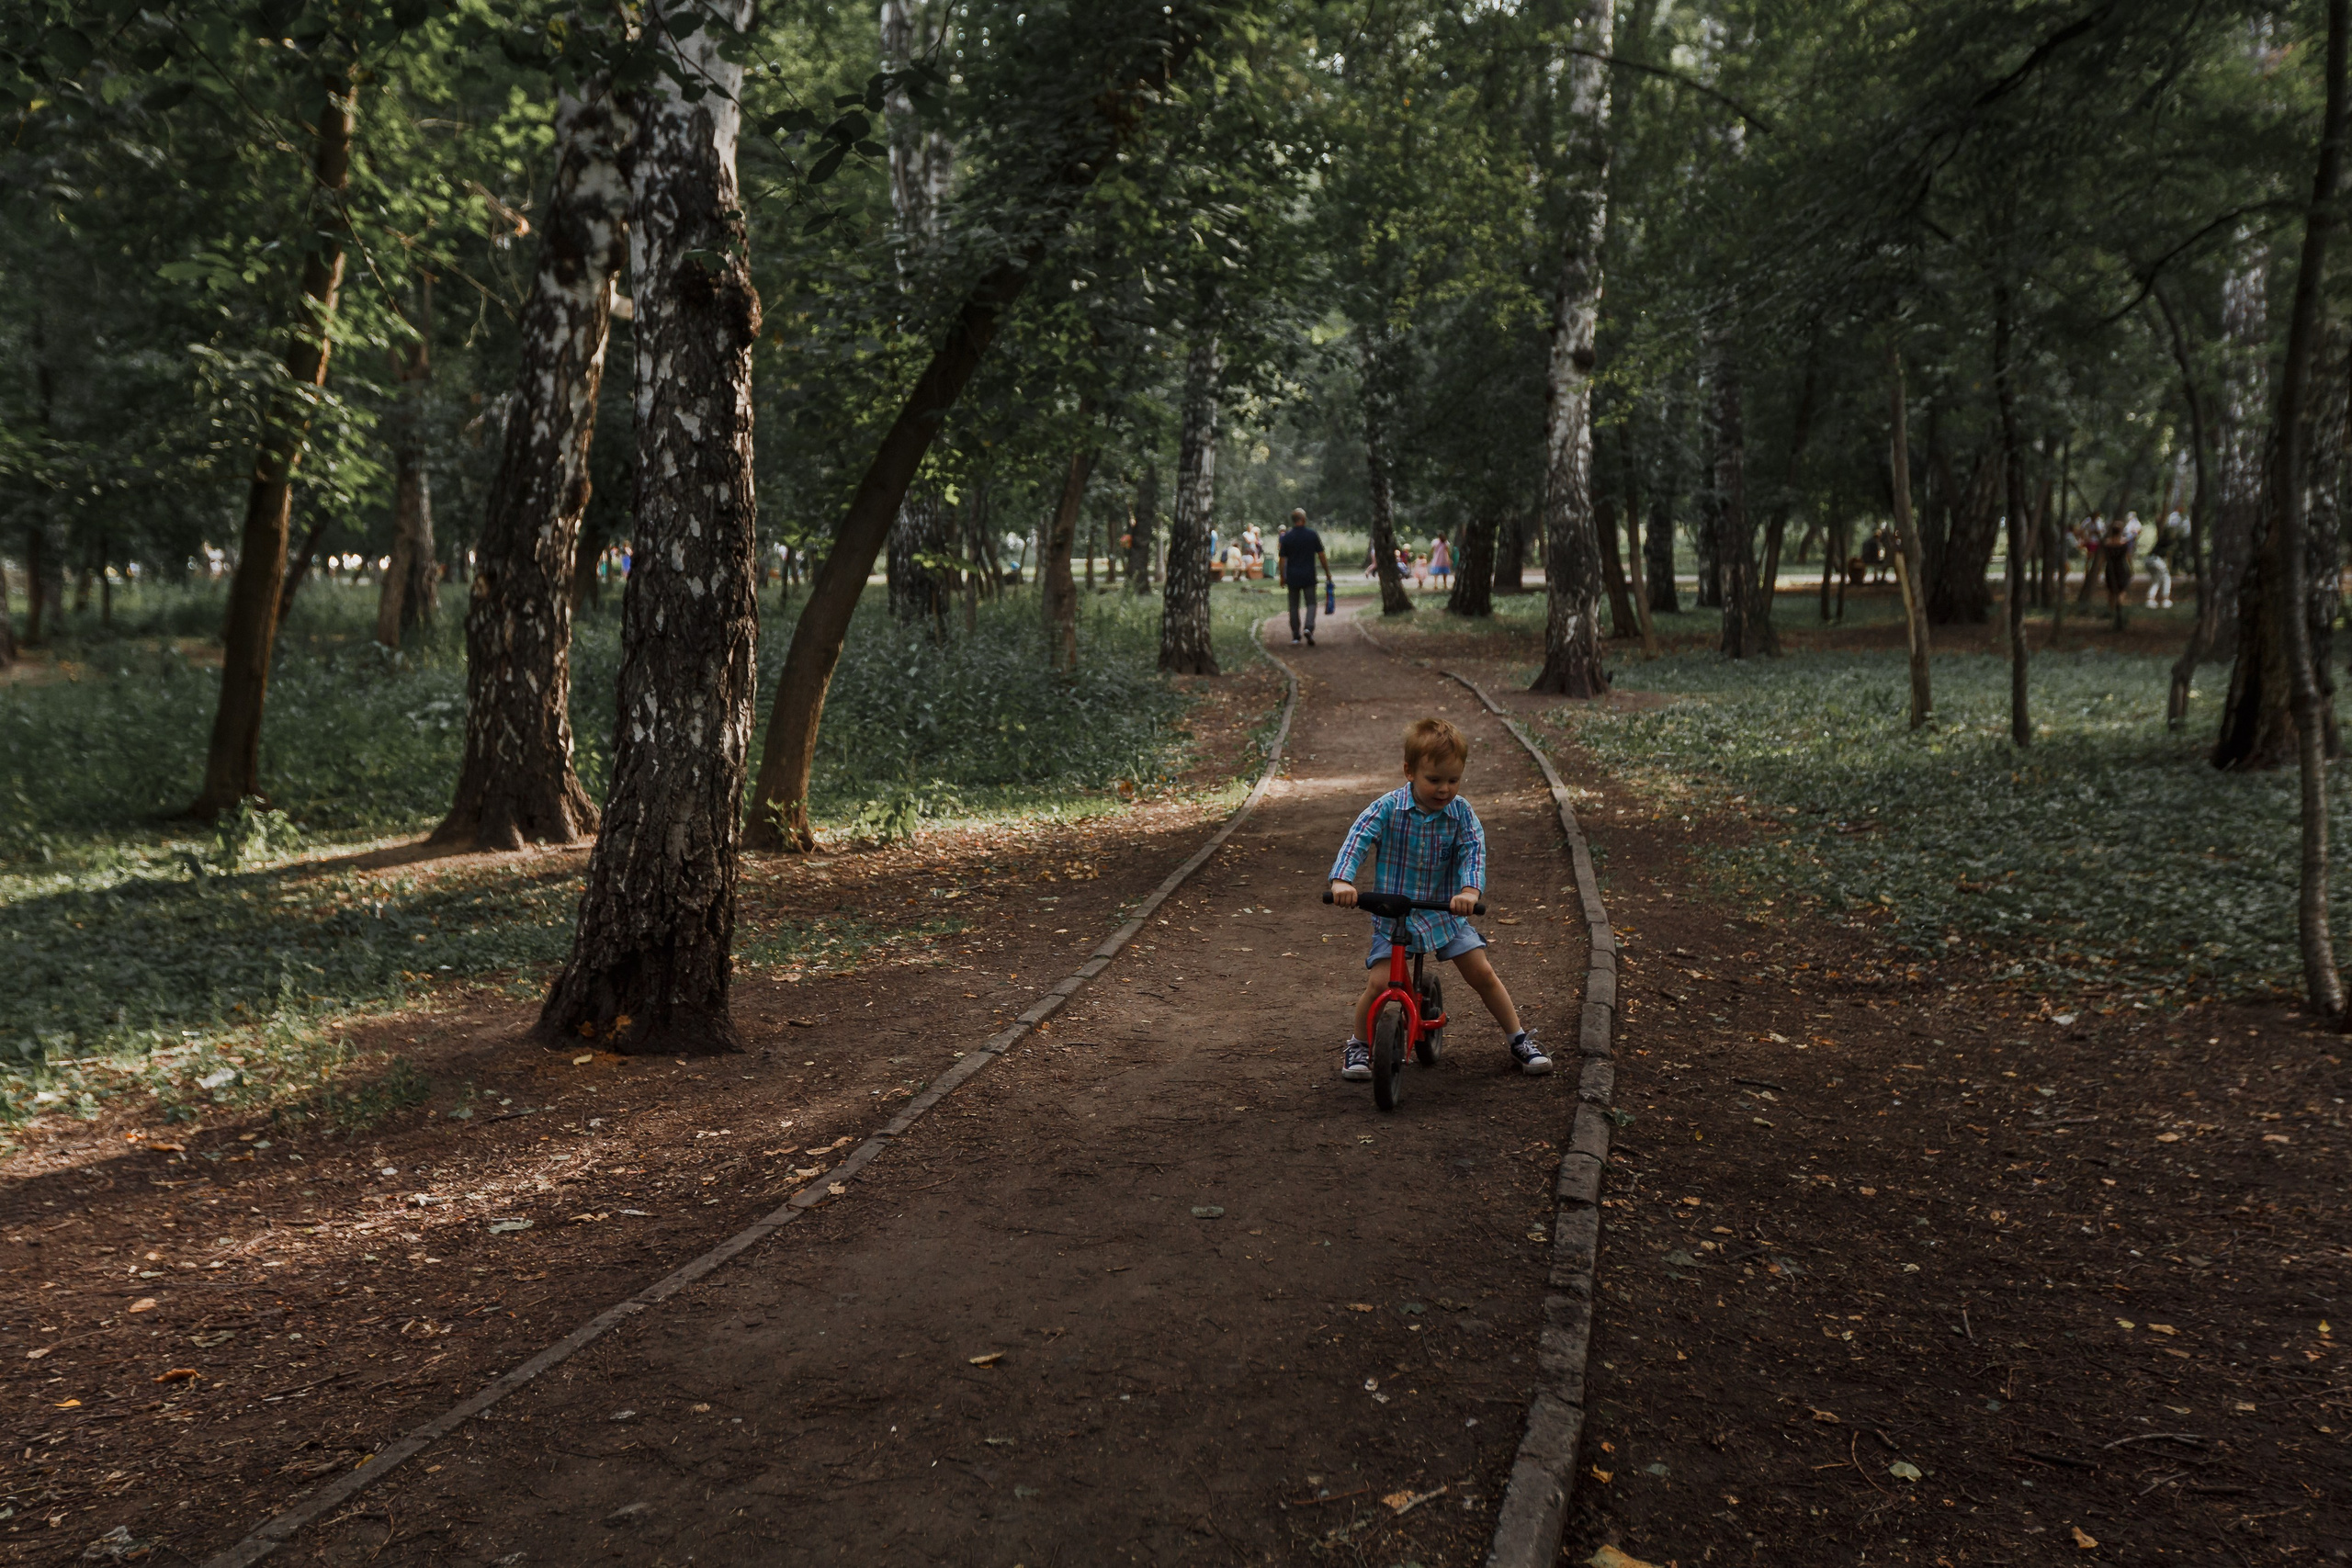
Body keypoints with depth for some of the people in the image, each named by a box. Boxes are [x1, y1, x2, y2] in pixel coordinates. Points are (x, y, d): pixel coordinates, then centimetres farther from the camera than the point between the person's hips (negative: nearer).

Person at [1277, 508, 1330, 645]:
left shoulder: (1286, 537, -1)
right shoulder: (1312, 535, -2)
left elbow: (1281, 560, -1)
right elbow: (1322, 556, 1)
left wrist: (1282, 577, 8)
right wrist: (1327, 572, 12)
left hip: (1292, 577, 1)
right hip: (1309, 576, -1)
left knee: (1294, 606, 8)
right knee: (1311, 603, 5)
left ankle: (1295, 636, 8)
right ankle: (1309, 627, -19)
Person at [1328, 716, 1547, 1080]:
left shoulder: (1460, 812, -7)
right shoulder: (1388, 808, -14)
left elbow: (1473, 849, -16)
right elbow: (1357, 840, -23)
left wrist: (1470, 890, -36)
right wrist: (1342, 880, -41)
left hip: (1444, 910, 2)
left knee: (1483, 973, 1)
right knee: (1379, 982, -14)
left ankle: (1520, 1040, 19)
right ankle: (1359, 1045, 11)